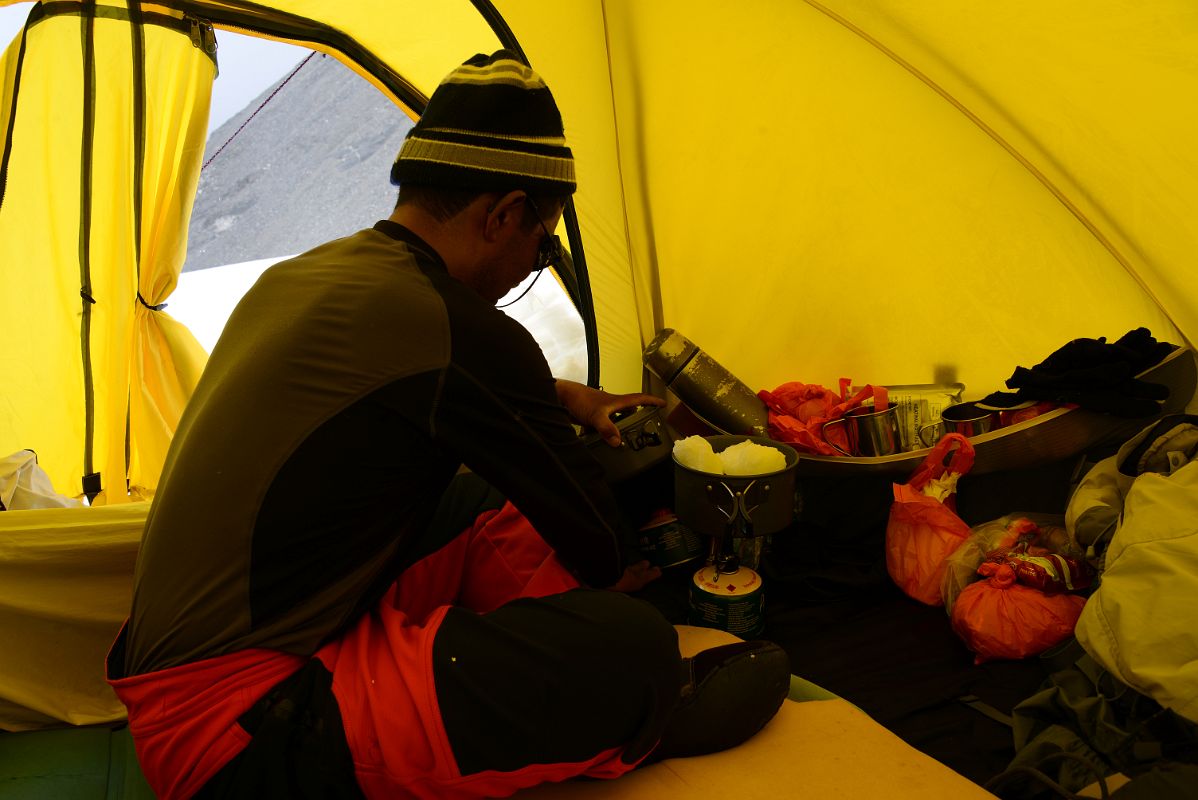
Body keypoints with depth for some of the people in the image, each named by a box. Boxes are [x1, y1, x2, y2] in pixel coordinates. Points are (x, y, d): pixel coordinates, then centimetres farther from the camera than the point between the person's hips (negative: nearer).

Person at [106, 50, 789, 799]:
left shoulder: (300, 277, 6)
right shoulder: (459, 331, -23)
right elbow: (597, 550, -6)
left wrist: (569, 398, 33)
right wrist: (631, 569, 16)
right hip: (244, 740, -10)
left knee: (498, 502, 15)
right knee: (628, 646, -23)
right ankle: (650, 719, 11)